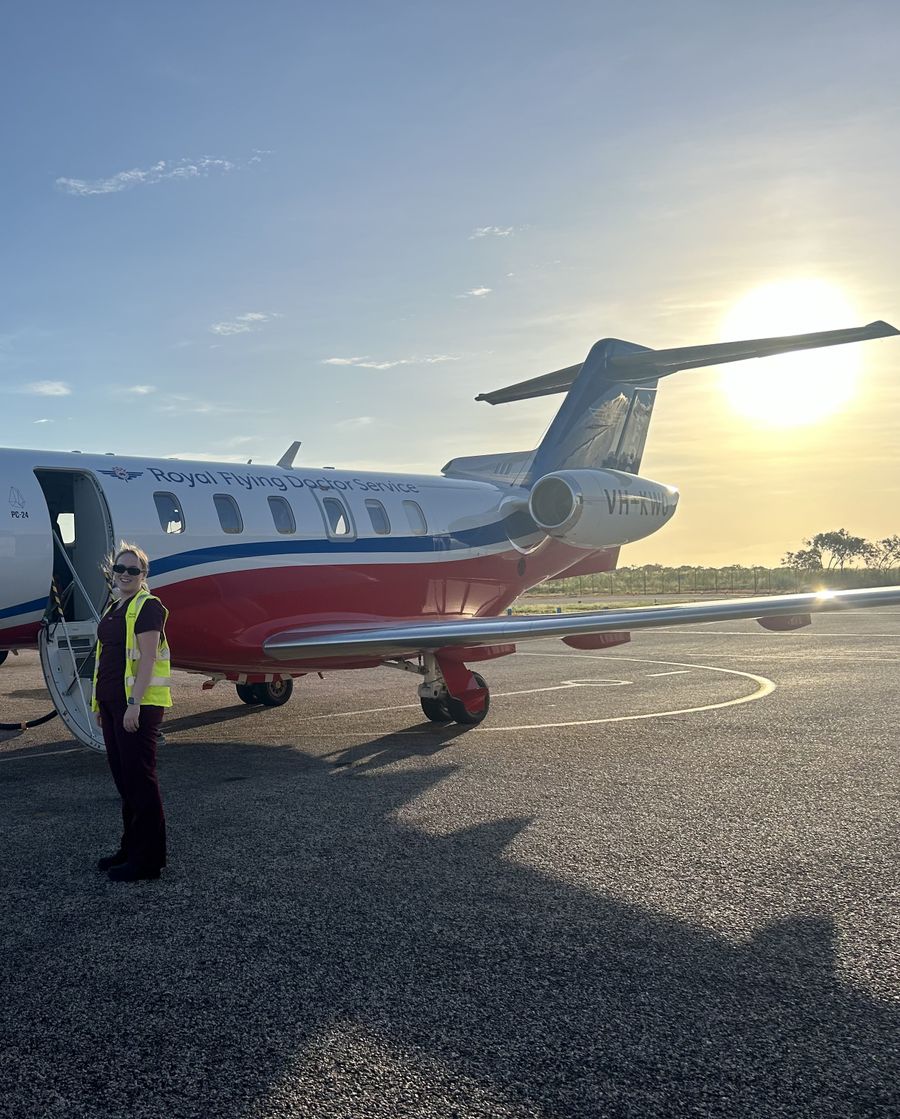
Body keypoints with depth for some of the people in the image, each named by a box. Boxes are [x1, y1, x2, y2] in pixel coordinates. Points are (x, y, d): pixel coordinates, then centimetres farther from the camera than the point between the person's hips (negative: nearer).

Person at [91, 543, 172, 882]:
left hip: (138, 704, -9)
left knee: (140, 778, -4)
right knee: (123, 778, 14)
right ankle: (130, 848, 26)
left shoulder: (148, 606, -10)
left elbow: (147, 659, -17)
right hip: (112, 702, 9)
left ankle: (148, 859, 4)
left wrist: (134, 704, -23)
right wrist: (100, 703, 19)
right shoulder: (114, 609, 17)